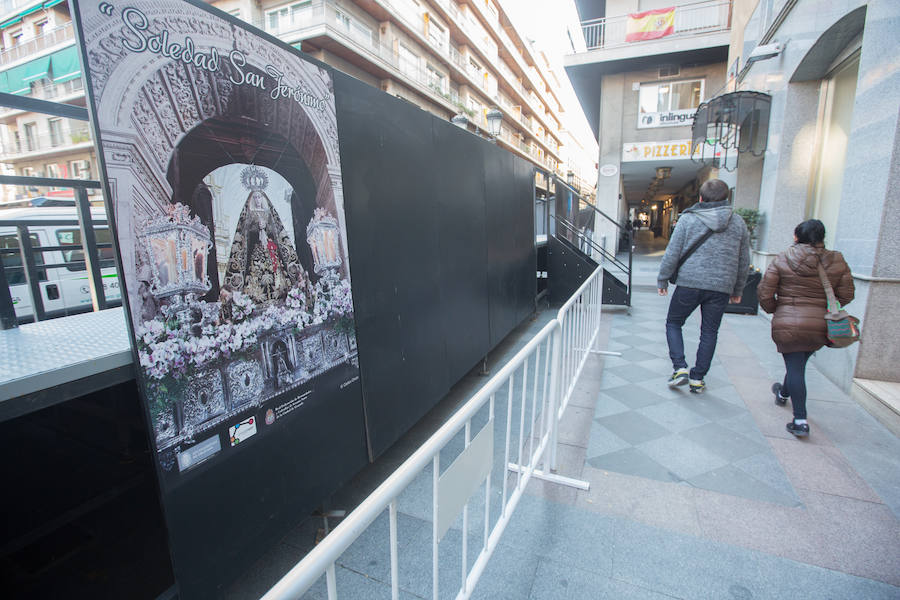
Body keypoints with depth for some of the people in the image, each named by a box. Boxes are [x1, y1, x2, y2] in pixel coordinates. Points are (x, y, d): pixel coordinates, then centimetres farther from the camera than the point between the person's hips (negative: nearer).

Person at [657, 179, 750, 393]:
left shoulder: (688, 219, -2)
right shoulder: (738, 223, 8)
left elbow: (672, 254, -5)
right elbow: (744, 262, 12)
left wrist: (662, 280, 5)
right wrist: (737, 290, 22)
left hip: (689, 283, -3)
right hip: (721, 287, 3)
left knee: (673, 323, 14)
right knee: (709, 332, 12)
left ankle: (680, 368, 2)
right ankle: (697, 378, 17)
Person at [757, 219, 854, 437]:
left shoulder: (782, 260, -7)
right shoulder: (837, 262, 2)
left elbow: (764, 292, -7)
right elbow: (846, 295, 6)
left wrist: (773, 309, 11)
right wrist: (823, 306, 22)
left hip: (788, 323, -4)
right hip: (820, 326, 4)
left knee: (795, 367, 2)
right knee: (799, 364, 23)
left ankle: (800, 420, -1)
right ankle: (784, 393, 49)